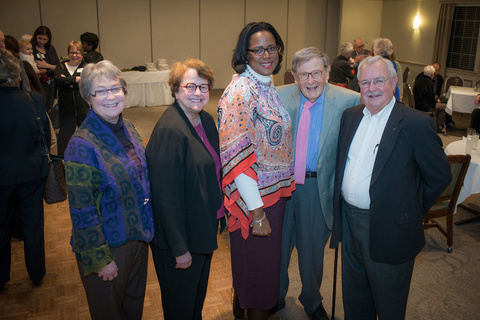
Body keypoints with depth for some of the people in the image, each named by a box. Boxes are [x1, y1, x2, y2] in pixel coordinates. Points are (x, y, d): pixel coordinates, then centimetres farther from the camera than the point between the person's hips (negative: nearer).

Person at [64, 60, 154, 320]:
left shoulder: (128, 129, 0)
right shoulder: (82, 145, -22)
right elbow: (82, 211, -20)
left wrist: (147, 228, 11)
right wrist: (100, 259, -17)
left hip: (138, 237, 6)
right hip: (107, 246, -6)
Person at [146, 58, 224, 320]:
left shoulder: (206, 121, 2)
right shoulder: (169, 131, -26)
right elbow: (166, 195, -26)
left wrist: (219, 213, 13)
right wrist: (179, 248, -22)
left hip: (204, 227, 8)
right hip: (180, 235, -8)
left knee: (199, 292, 29)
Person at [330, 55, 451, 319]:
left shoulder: (417, 124, -13)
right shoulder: (350, 116, 5)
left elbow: (440, 176, -7)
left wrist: (409, 210, -2)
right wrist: (341, 208, 8)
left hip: (389, 229, -5)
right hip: (349, 222, 6)